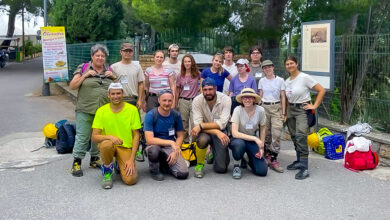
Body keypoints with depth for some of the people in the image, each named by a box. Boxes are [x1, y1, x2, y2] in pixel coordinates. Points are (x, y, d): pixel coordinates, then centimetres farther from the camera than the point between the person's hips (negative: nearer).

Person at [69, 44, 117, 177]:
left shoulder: (109, 70, 12)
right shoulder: (83, 68, 3)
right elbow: (72, 86, -1)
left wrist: (113, 77, -1)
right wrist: (85, 75, -11)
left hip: (104, 110, 4)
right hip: (85, 110, -4)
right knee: (82, 136, -5)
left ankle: (94, 160, 26)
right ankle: (76, 162, 5)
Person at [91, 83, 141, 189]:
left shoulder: (132, 110, -6)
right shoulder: (101, 111, -5)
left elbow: (136, 135, -4)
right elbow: (94, 137, -8)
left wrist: (131, 159, -12)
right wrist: (110, 137, -28)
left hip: (126, 147, 1)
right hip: (108, 144, 0)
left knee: (131, 180, -18)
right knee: (106, 144, -38)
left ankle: (120, 165, 20)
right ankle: (107, 171, -4)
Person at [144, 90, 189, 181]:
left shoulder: (176, 115, -3)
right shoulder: (150, 115, -14)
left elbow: (180, 136, 6)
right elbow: (149, 140, -23)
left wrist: (175, 151, -11)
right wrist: (170, 142, -30)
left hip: (170, 147, 3)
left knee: (183, 174, -17)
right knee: (153, 150, -40)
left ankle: (164, 164, 15)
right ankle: (154, 170, -5)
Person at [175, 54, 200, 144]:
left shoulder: (197, 74, 2)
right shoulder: (180, 76, 5)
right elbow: (177, 90, 9)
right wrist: (176, 104, 9)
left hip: (194, 101, -1)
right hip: (183, 101, 2)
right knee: (184, 123, 7)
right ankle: (185, 141, 18)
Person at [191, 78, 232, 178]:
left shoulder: (226, 100, -17)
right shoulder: (197, 100, -16)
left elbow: (222, 124, -24)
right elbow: (197, 124, -22)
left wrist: (201, 126, -31)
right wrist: (217, 132, -33)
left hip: (221, 132, 0)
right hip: (205, 131, 0)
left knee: (221, 168, -8)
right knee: (203, 139, -39)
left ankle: (214, 151, 28)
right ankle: (200, 165, -9)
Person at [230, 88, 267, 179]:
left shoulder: (260, 110, -13)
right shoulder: (238, 110, -20)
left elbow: (262, 129, 4)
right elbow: (235, 133, -27)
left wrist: (261, 147, -1)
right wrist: (255, 138, -32)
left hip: (252, 141, 2)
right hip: (238, 139, -2)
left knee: (262, 171, -13)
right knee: (239, 143, -40)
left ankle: (250, 160, 21)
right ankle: (236, 166, -9)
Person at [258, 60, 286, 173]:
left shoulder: (280, 80, 2)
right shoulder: (262, 81, 8)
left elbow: (283, 97, 3)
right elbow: (260, 96, 13)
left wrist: (283, 113, -2)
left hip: (276, 108, -2)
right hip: (264, 107, 2)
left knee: (276, 134, -11)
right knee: (266, 134, 2)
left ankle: (273, 160, -8)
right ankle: (267, 155, 16)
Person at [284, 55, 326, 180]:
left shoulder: (304, 77, -9)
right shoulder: (286, 82, 11)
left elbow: (321, 90, -8)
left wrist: (314, 106, -11)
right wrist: (285, 113, 11)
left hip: (303, 110, -7)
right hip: (290, 110, 7)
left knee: (300, 136, -19)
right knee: (294, 137, 11)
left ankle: (304, 168, -19)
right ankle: (299, 162, 25)